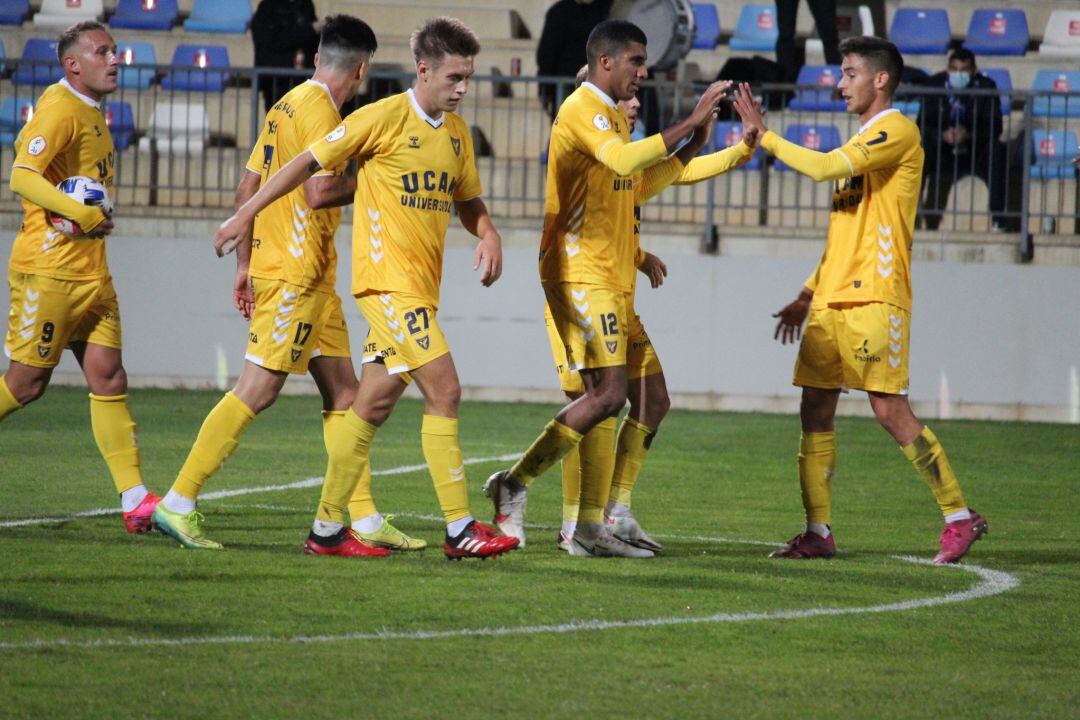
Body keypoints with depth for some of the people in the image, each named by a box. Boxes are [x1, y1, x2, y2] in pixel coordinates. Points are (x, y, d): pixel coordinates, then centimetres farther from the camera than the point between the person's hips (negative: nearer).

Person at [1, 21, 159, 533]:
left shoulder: (92, 114, 17)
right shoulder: (59, 110, -12)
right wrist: (81, 213, -31)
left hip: (90, 273, 9)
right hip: (48, 270, -9)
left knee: (109, 378, 0)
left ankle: (135, 500, -6)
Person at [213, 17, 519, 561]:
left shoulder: (456, 132, 14)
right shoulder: (385, 118, -8)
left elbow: (466, 199, 27)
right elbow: (309, 163, -3)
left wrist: (488, 234, 5)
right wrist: (245, 214, -3)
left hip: (419, 286, 8)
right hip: (388, 280, -8)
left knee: (374, 405, 9)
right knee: (444, 390, -14)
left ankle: (328, 527, 15)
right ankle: (460, 530, -13)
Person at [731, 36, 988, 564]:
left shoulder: (898, 131, -7)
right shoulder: (861, 143, 22)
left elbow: (827, 167, -20)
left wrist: (764, 136, -11)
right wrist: (808, 296, 22)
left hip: (874, 299, -9)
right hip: (833, 300, 9)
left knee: (890, 410, -11)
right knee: (815, 410, 3)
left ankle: (960, 516, -2)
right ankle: (818, 533, 5)